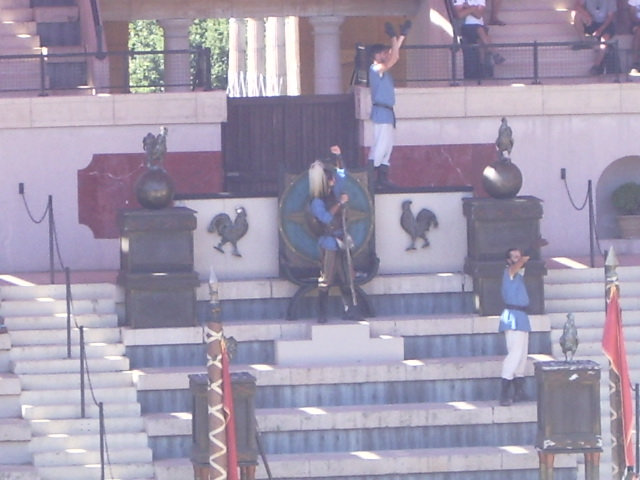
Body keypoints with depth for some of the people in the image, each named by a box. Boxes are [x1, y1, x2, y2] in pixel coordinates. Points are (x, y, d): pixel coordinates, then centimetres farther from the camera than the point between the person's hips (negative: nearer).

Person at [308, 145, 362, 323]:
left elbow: (341, 174, 21)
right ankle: (322, 314, 0)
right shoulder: (317, 202, -11)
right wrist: (340, 203, -19)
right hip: (329, 243, -7)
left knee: (346, 279, 8)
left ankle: (350, 310, 12)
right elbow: (326, 217, -25)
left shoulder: (334, 194, 9)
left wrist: (338, 157, 13)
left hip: (341, 241, 7)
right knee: (325, 281, -4)